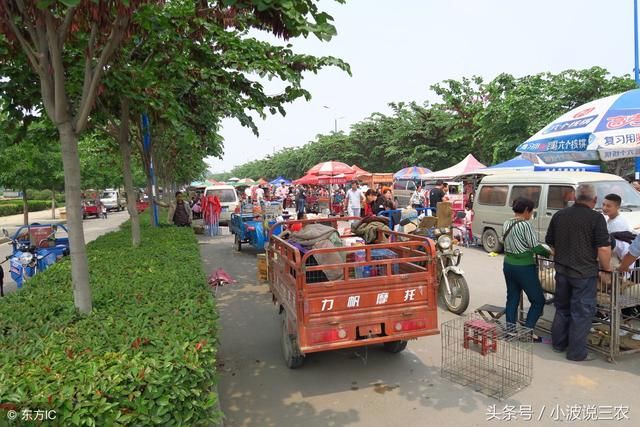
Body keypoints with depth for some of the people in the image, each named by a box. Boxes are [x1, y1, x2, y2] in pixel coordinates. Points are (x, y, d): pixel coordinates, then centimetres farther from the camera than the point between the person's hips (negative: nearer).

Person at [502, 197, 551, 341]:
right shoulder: (525, 225, -17)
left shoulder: (507, 224, 5)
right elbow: (535, 247, -15)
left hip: (508, 265, 8)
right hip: (524, 268, -7)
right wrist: (549, 253, 1)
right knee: (538, 301, 7)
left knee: (512, 298, 14)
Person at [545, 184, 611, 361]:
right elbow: (604, 248, -17)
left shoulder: (559, 215, 4)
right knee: (582, 312, 5)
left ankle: (558, 343, 29)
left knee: (562, 308, 18)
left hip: (562, 270, 5)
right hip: (584, 272, -5)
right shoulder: (596, 218, -13)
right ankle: (577, 352, 11)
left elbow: (550, 242, 11)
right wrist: (606, 270, -5)